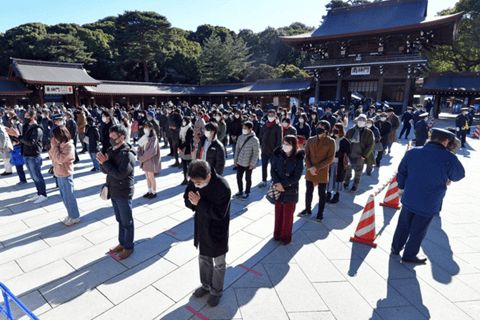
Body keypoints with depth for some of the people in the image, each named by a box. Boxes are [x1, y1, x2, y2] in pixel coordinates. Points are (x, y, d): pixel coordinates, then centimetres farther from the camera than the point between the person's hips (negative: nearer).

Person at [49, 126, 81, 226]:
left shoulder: (69, 146, -18)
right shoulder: (59, 144, 6)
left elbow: (60, 159, -23)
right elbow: (51, 156, 7)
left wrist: (55, 146, -16)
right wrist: (53, 146, -6)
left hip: (66, 175, -9)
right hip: (59, 174, 9)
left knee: (68, 197, 1)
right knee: (64, 196, 17)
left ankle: (75, 217, 15)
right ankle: (71, 214, 31)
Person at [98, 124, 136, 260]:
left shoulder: (127, 155, -20)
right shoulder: (111, 151, 5)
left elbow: (120, 174, -26)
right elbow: (105, 171, 8)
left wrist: (105, 162, -21)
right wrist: (102, 162, -12)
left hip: (123, 194, -8)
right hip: (113, 192, 8)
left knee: (127, 222, 8)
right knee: (120, 220, 21)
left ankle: (128, 247, 24)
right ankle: (122, 243, 37)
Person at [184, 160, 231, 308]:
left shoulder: (222, 187, -31)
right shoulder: (194, 182, -12)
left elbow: (219, 213, -29)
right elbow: (187, 200, -1)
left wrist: (199, 203, -32)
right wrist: (194, 202, -24)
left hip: (217, 232, -5)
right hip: (202, 228, 6)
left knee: (219, 263, 15)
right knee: (204, 258, 25)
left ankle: (216, 291, 39)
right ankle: (206, 285, 48)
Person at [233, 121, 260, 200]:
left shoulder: (254, 140, -14)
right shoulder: (240, 137, 1)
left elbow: (256, 153, -13)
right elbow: (237, 149, 10)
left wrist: (252, 163, -14)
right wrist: (235, 159, 8)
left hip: (248, 164, -5)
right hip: (240, 162, 5)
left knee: (248, 179, 11)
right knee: (239, 177, 12)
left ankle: (247, 193, 27)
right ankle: (240, 192, 31)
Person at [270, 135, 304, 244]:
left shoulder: (298, 158, -10)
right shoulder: (278, 154, -2)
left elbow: (297, 176, -12)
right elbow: (273, 170, -1)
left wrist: (283, 184, -18)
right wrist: (277, 183, -15)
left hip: (290, 191, -2)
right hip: (278, 190, 2)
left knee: (288, 215, 10)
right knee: (278, 213, 13)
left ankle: (286, 237, 27)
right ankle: (277, 234, 31)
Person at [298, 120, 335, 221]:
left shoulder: (331, 142, -5)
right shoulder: (310, 140, 4)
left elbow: (330, 158, -9)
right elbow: (306, 155, 5)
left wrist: (317, 167, -15)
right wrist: (310, 167, -10)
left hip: (322, 172, -3)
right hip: (310, 171, 3)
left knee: (322, 193, 8)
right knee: (309, 191, 14)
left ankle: (320, 213, 23)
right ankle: (307, 210, 32)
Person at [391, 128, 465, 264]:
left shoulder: (412, 152, -7)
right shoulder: (450, 159, -17)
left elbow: (401, 172, 4)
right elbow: (459, 175, 3)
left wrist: (402, 187, 18)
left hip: (409, 199, 3)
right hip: (428, 205, -3)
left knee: (403, 226, 21)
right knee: (418, 231, 14)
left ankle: (395, 248, 39)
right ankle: (409, 255, 31)